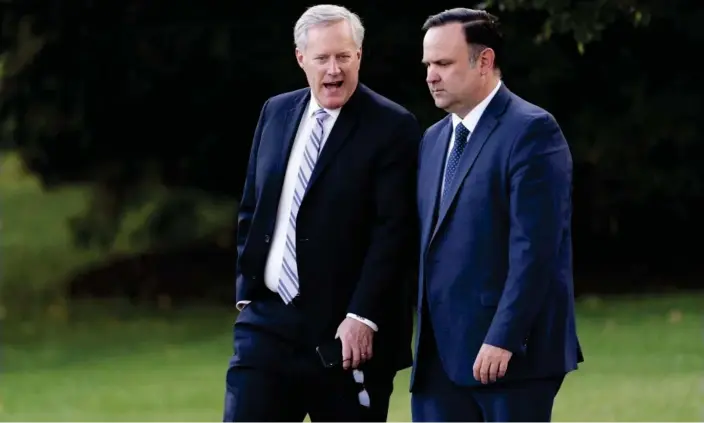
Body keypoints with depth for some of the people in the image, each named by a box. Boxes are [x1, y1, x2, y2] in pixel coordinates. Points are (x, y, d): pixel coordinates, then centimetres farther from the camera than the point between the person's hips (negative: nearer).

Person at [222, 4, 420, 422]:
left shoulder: (393, 128, -7)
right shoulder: (276, 113, 11)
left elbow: (394, 230, -12)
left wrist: (363, 317, -18)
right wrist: (247, 289, 10)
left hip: (345, 331, -4)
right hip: (269, 321, 4)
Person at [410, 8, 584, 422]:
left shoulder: (530, 131, -9)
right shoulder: (434, 140, 18)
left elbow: (535, 247, -16)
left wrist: (503, 339, -21)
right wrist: (422, 339, 11)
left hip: (512, 354, -8)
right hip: (440, 356, 8)